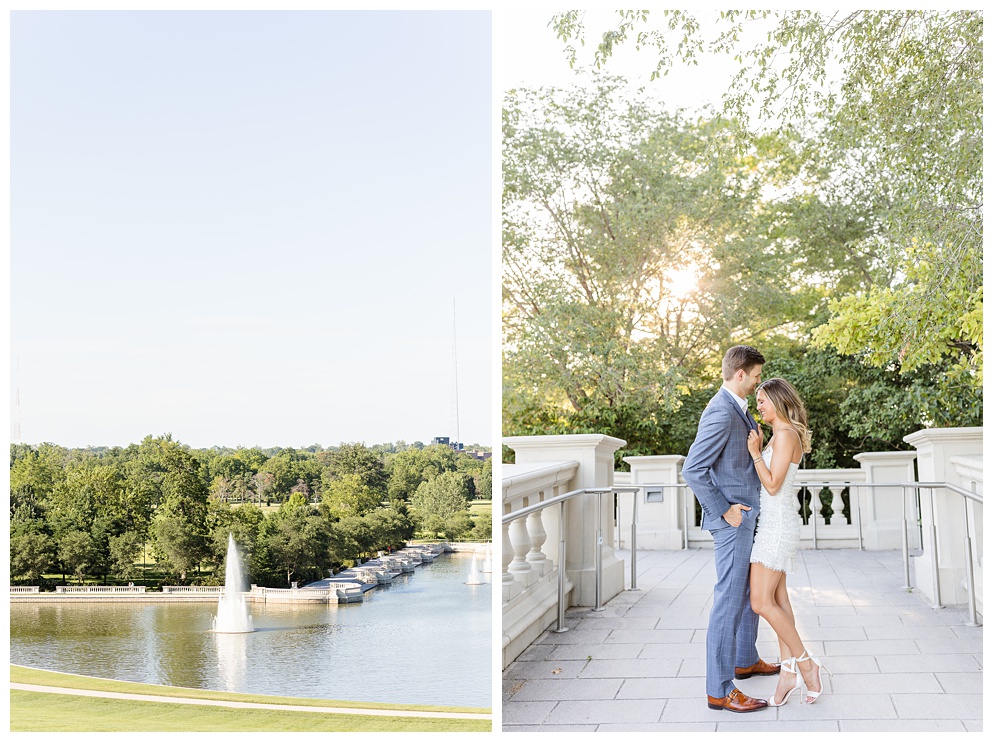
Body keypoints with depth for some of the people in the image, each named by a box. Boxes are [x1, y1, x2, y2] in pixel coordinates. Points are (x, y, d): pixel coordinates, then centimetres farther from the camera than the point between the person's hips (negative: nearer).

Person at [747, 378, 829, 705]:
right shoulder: (780, 435, 14)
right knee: (777, 598, 9)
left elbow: (773, 484, -19)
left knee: (761, 602, -10)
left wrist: (755, 453, -12)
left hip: (778, 524, -10)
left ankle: (805, 662, 2)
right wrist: (757, 451, 9)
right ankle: (789, 671, 12)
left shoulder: (785, 434, -16)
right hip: (772, 522, 10)